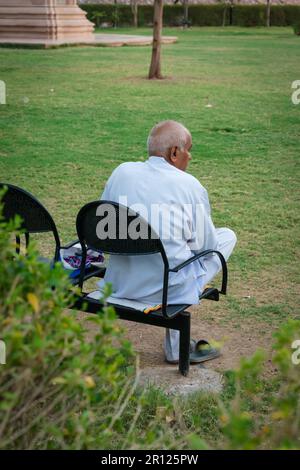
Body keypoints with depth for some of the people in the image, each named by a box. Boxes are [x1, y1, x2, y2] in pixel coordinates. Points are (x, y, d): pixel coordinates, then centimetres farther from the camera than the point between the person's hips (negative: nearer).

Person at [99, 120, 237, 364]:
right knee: (227, 236, 17)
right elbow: (205, 245, -1)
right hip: (168, 289, -5)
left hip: (120, 284, 6)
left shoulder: (122, 171, 2)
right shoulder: (190, 185, -10)